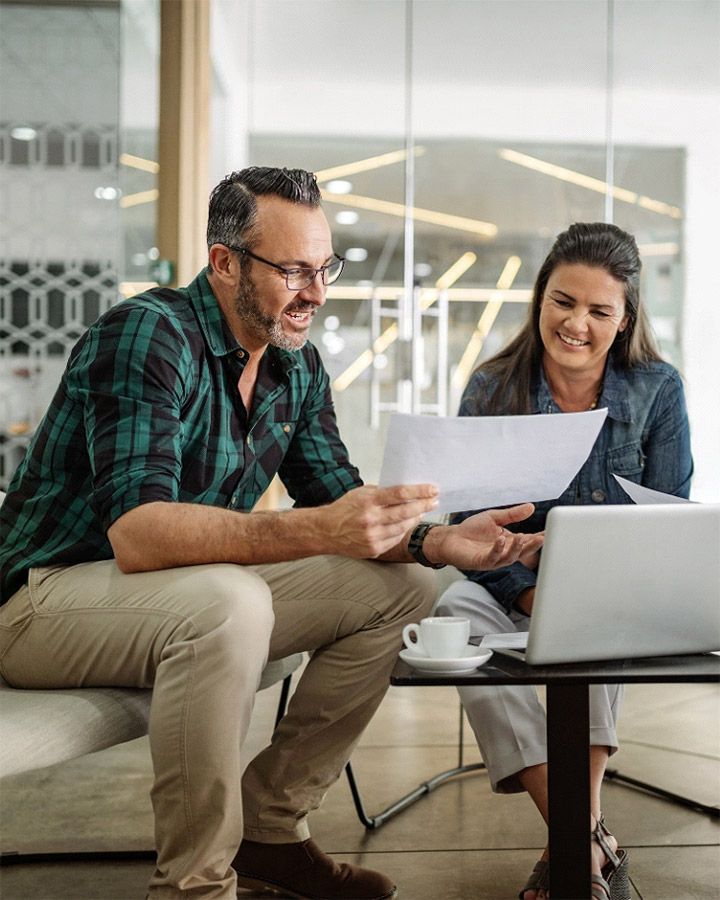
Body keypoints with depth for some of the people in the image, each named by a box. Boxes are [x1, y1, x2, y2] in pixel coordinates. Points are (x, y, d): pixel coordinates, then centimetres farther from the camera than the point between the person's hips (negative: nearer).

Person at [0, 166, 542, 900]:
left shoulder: (297, 366, 3)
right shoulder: (148, 336, -22)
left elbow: (338, 502, 5)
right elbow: (136, 533, -34)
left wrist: (439, 541, -15)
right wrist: (317, 531, -44)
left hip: (205, 594, 8)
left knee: (403, 588, -2)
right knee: (228, 605, -38)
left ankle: (268, 827, 6)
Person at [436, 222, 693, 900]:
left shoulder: (658, 389, -2)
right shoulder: (491, 391, -3)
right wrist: (533, 594, -25)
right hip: (514, 585, 1)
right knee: (458, 608, -32)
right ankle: (588, 842, -33)